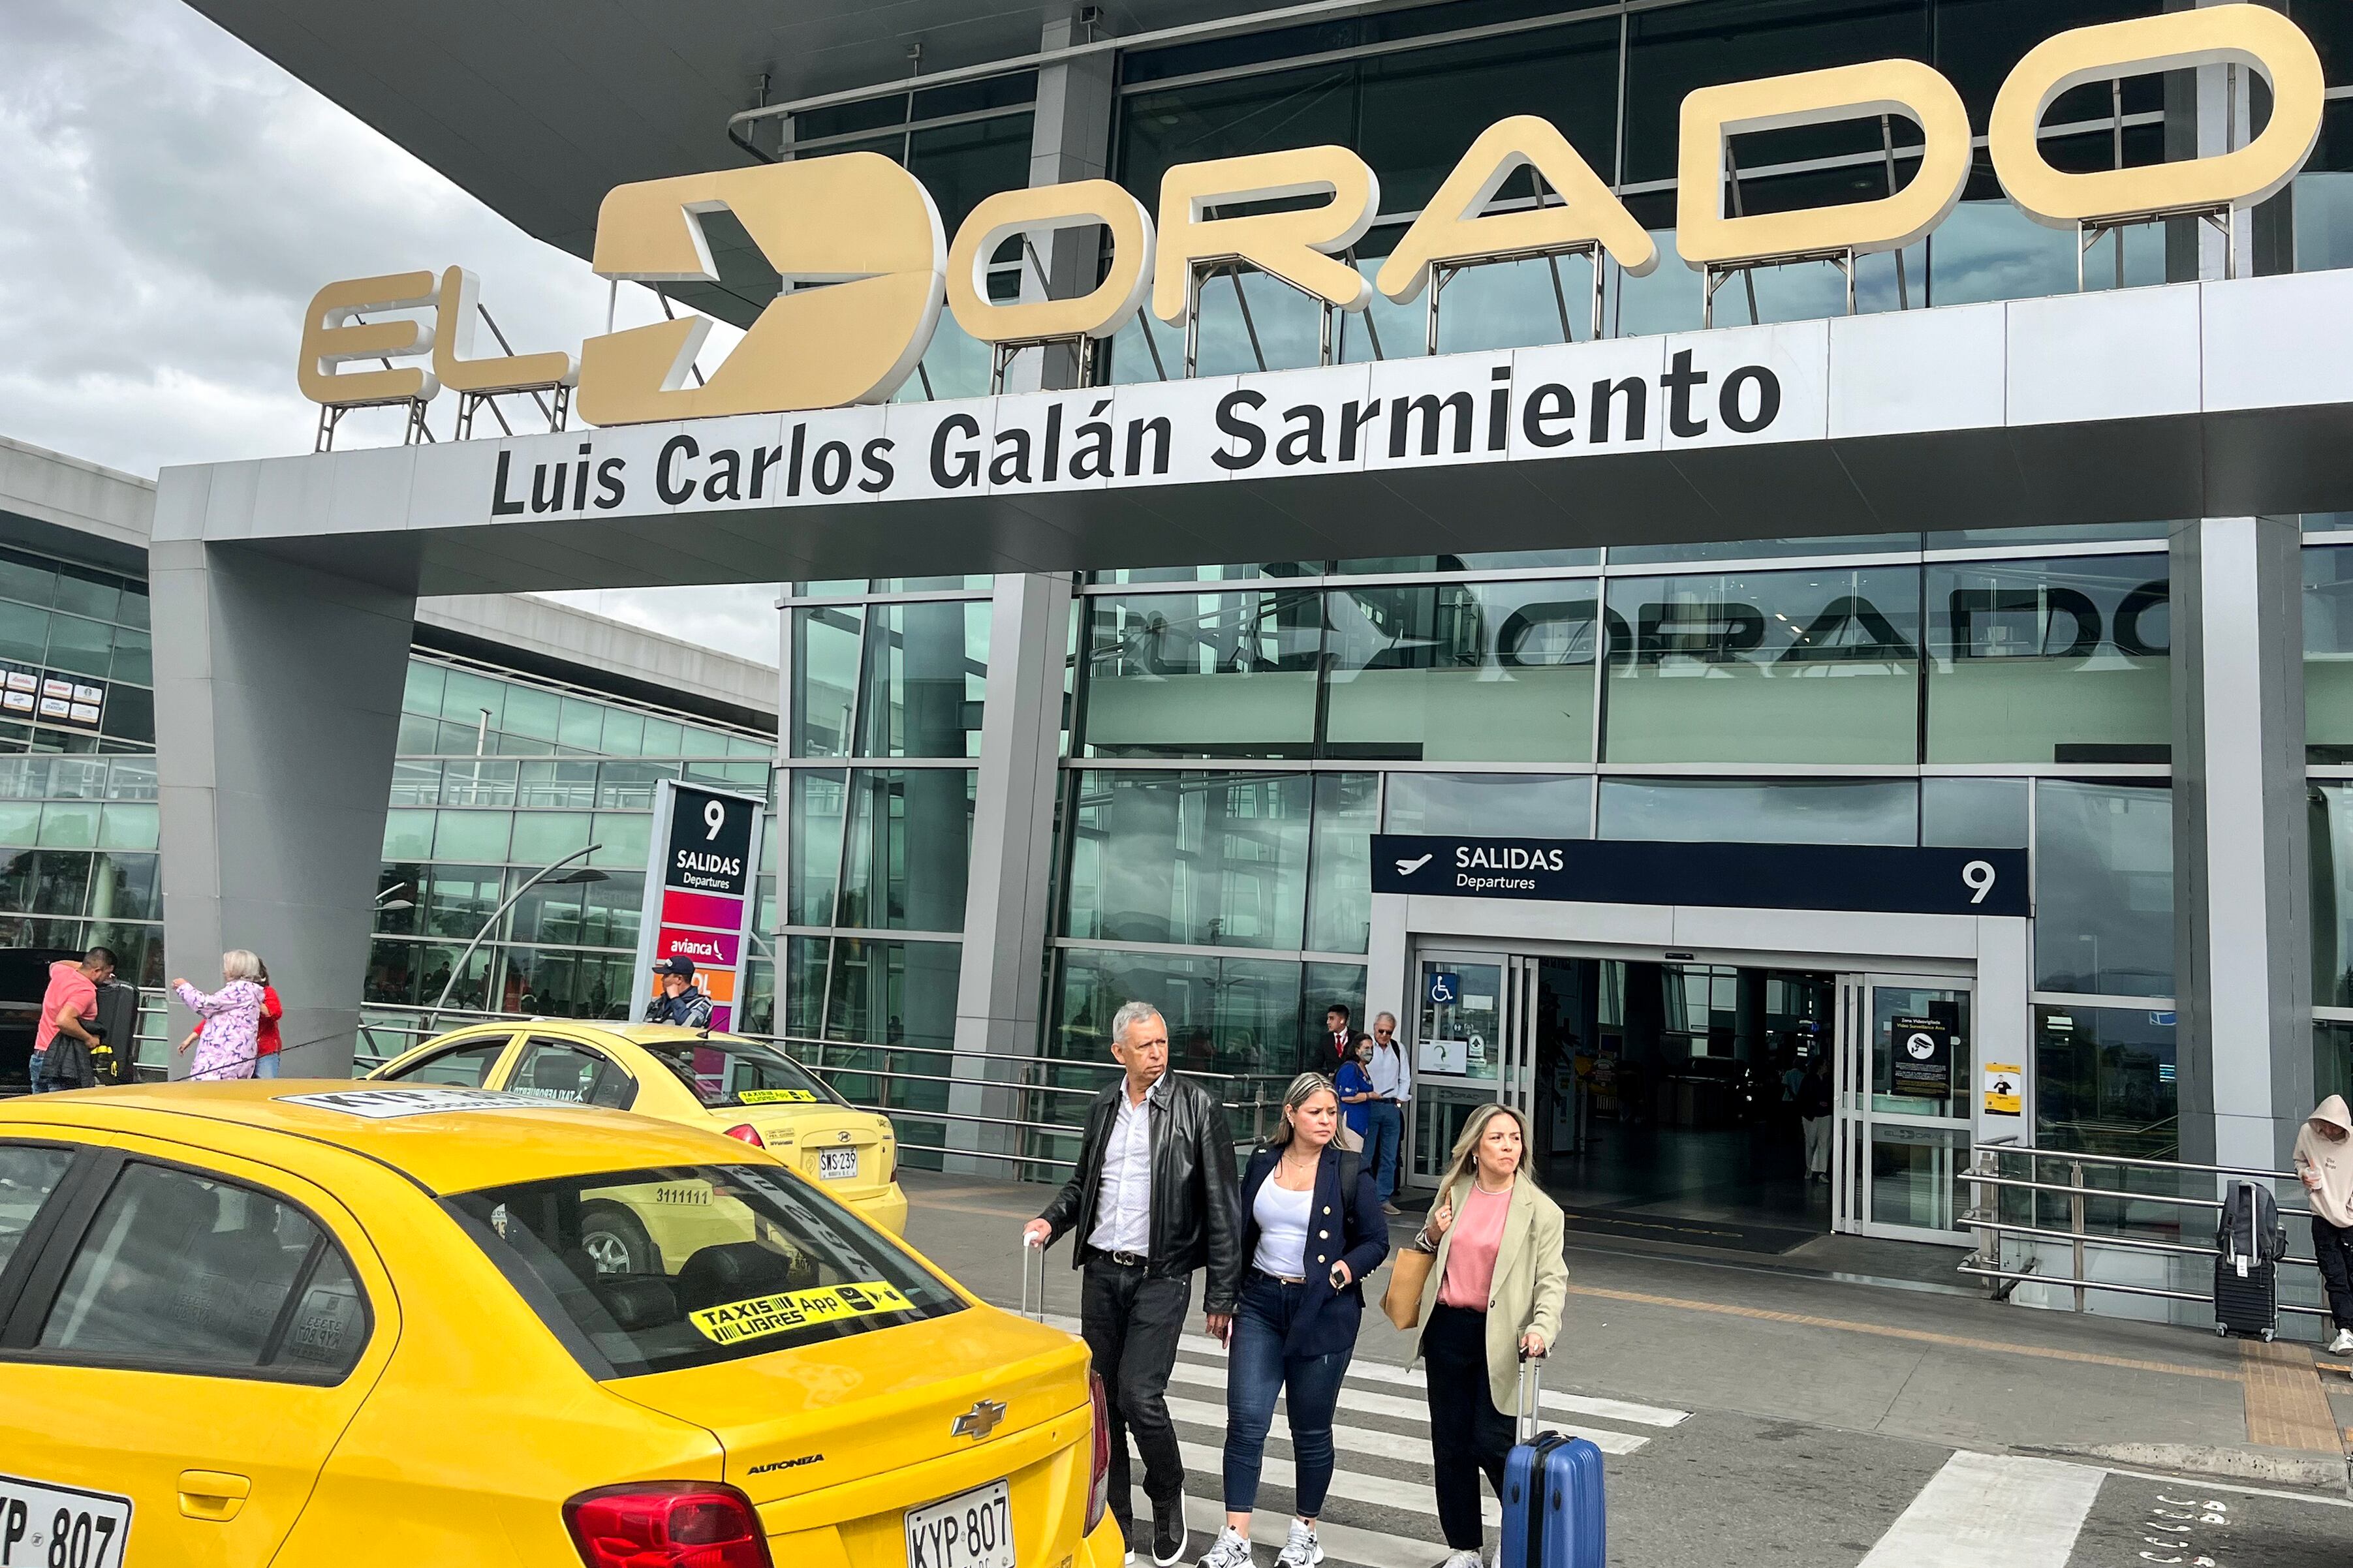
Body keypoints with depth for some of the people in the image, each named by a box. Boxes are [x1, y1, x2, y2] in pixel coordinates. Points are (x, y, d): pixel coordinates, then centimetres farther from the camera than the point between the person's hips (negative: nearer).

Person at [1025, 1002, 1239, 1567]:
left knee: (1139, 1397, -11)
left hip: (1161, 1277, -5)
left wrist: (1221, 1294, -8)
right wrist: (1052, 1220, 0)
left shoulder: (1196, 1106, -7)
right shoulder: (1104, 1106, 7)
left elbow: (1220, 1205, -6)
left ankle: (1167, 1497, 16)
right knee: (1102, 1398, 9)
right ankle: (1115, 1521, 24)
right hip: (1101, 1271, 5)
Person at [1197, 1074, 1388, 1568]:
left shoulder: (1350, 1172, -4)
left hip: (1323, 1313, -2)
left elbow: (1376, 1240, 0)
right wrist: (1228, 1296, 11)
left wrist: (1348, 1268, -18)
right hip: (1261, 1306, 2)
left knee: (1311, 1430, 9)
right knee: (1245, 1420, -5)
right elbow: (1243, 1237, 12)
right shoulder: (1262, 1164, 5)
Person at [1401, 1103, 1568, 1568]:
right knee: (1450, 1442, 8)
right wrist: (1431, 1236, -1)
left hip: (1499, 1337, -4)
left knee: (1492, 1442, -9)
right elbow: (1424, 1259, 22)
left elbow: (1552, 1279, -7)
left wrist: (1541, 1328, -24)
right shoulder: (1452, 1193, 8)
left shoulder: (1539, 1210, -5)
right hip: (1448, 1329, 4)